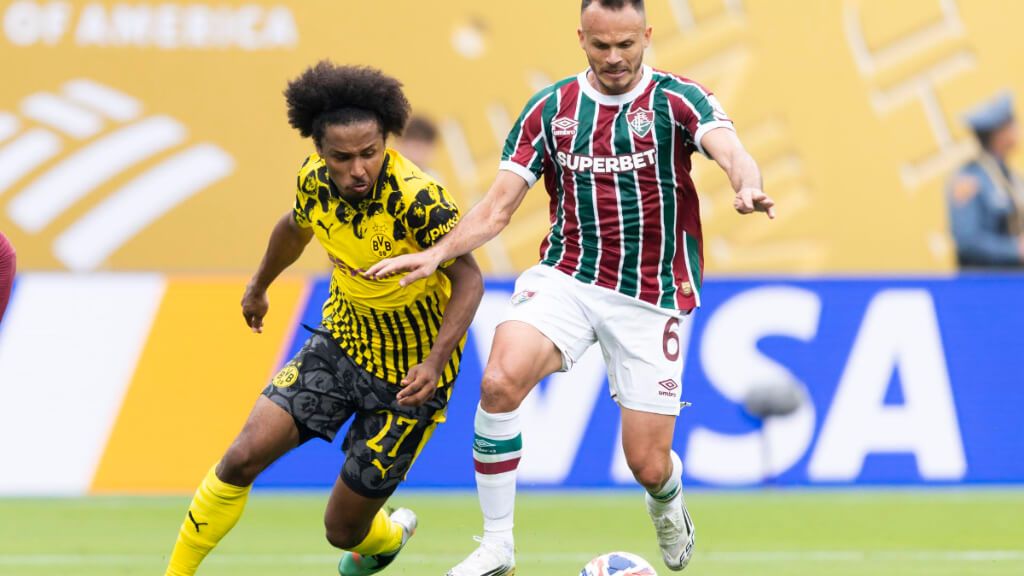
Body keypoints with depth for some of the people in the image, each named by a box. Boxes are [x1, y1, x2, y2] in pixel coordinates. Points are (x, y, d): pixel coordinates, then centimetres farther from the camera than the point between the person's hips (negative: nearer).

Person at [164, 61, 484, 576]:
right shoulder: (315, 179, -11)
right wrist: (259, 287, 30)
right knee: (244, 457, -11)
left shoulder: (416, 200, -30)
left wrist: (435, 362, -35)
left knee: (343, 529, 3)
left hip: (407, 374, -5)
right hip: (340, 340, 5)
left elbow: (468, 279, -22)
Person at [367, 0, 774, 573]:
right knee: (501, 380, -29)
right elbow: (499, 206, 4)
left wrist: (746, 185, -48)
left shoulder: (679, 100, -4)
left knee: (648, 465, -2)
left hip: (650, 298, -1)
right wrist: (438, 252, -13)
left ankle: (669, 502, 39)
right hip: (567, 279, 1)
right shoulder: (551, 110, 4)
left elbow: (729, 150, -24)